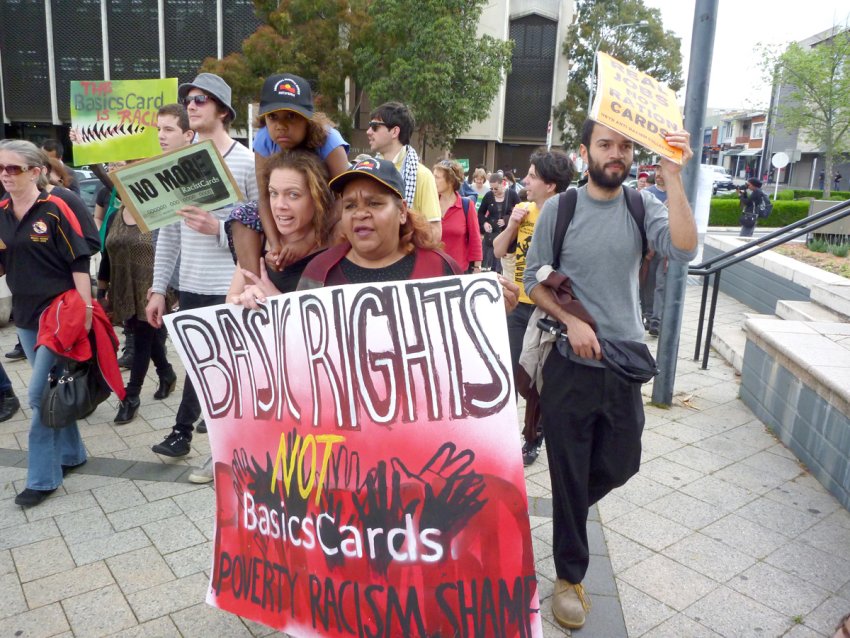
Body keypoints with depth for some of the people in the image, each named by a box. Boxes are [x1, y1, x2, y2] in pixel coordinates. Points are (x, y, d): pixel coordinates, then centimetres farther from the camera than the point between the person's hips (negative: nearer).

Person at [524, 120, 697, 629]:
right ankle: (570, 575, 29)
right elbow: (534, 281, -3)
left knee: (620, 465, 18)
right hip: (572, 364, -3)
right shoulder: (559, 209, -6)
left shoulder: (643, 206, -2)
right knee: (570, 474, 8)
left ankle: (569, 511, 50)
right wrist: (572, 321, -17)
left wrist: (674, 176, -26)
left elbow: (684, 249, -19)